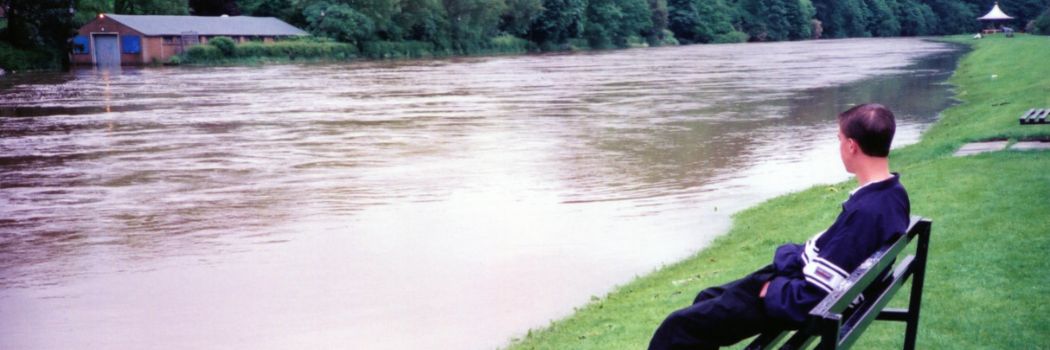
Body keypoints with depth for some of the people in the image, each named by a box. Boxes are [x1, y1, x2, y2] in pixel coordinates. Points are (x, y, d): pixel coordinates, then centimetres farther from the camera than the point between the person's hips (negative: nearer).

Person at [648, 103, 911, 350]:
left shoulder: (866, 211, -32)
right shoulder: (893, 193, -2)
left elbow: (813, 297, -30)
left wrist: (771, 290, -15)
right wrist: (800, 254, 6)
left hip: (802, 300, -10)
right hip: (805, 277, 10)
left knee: (678, 327, -4)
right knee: (707, 299, 25)